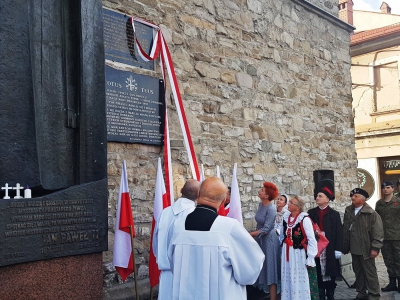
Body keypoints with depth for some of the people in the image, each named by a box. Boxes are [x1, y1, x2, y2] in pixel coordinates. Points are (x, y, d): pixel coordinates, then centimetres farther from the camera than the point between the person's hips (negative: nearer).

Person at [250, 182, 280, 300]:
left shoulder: (271, 209, -21)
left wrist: (248, 235, -21)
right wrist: (255, 236, 12)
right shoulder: (260, 204, 3)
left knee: (270, 270, -1)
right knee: (262, 268, 13)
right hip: (260, 239, 8)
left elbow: (265, 229, -22)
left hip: (269, 240, -8)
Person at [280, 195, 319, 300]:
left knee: (301, 281, 2)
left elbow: (312, 240, -14)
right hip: (287, 254, 6)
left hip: (299, 254, -6)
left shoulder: (304, 219, -16)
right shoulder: (286, 217, 4)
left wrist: (310, 258, -13)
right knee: (288, 281, 13)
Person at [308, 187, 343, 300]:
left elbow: (339, 232, -3)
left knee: (330, 273, 6)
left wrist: (337, 249, -8)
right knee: (318, 274, 5)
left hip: (330, 248, -2)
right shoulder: (311, 213, 6)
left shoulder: (334, 214, 0)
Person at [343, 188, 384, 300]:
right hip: (354, 249, 6)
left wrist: (375, 248, -15)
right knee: (358, 272, 14)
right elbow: (345, 229, 11)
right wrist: (345, 246, 10)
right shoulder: (348, 211, 6)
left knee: (370, 273, 4)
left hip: (366, 249, -5)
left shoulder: (371, 213, -10)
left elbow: (377, 233, -11)